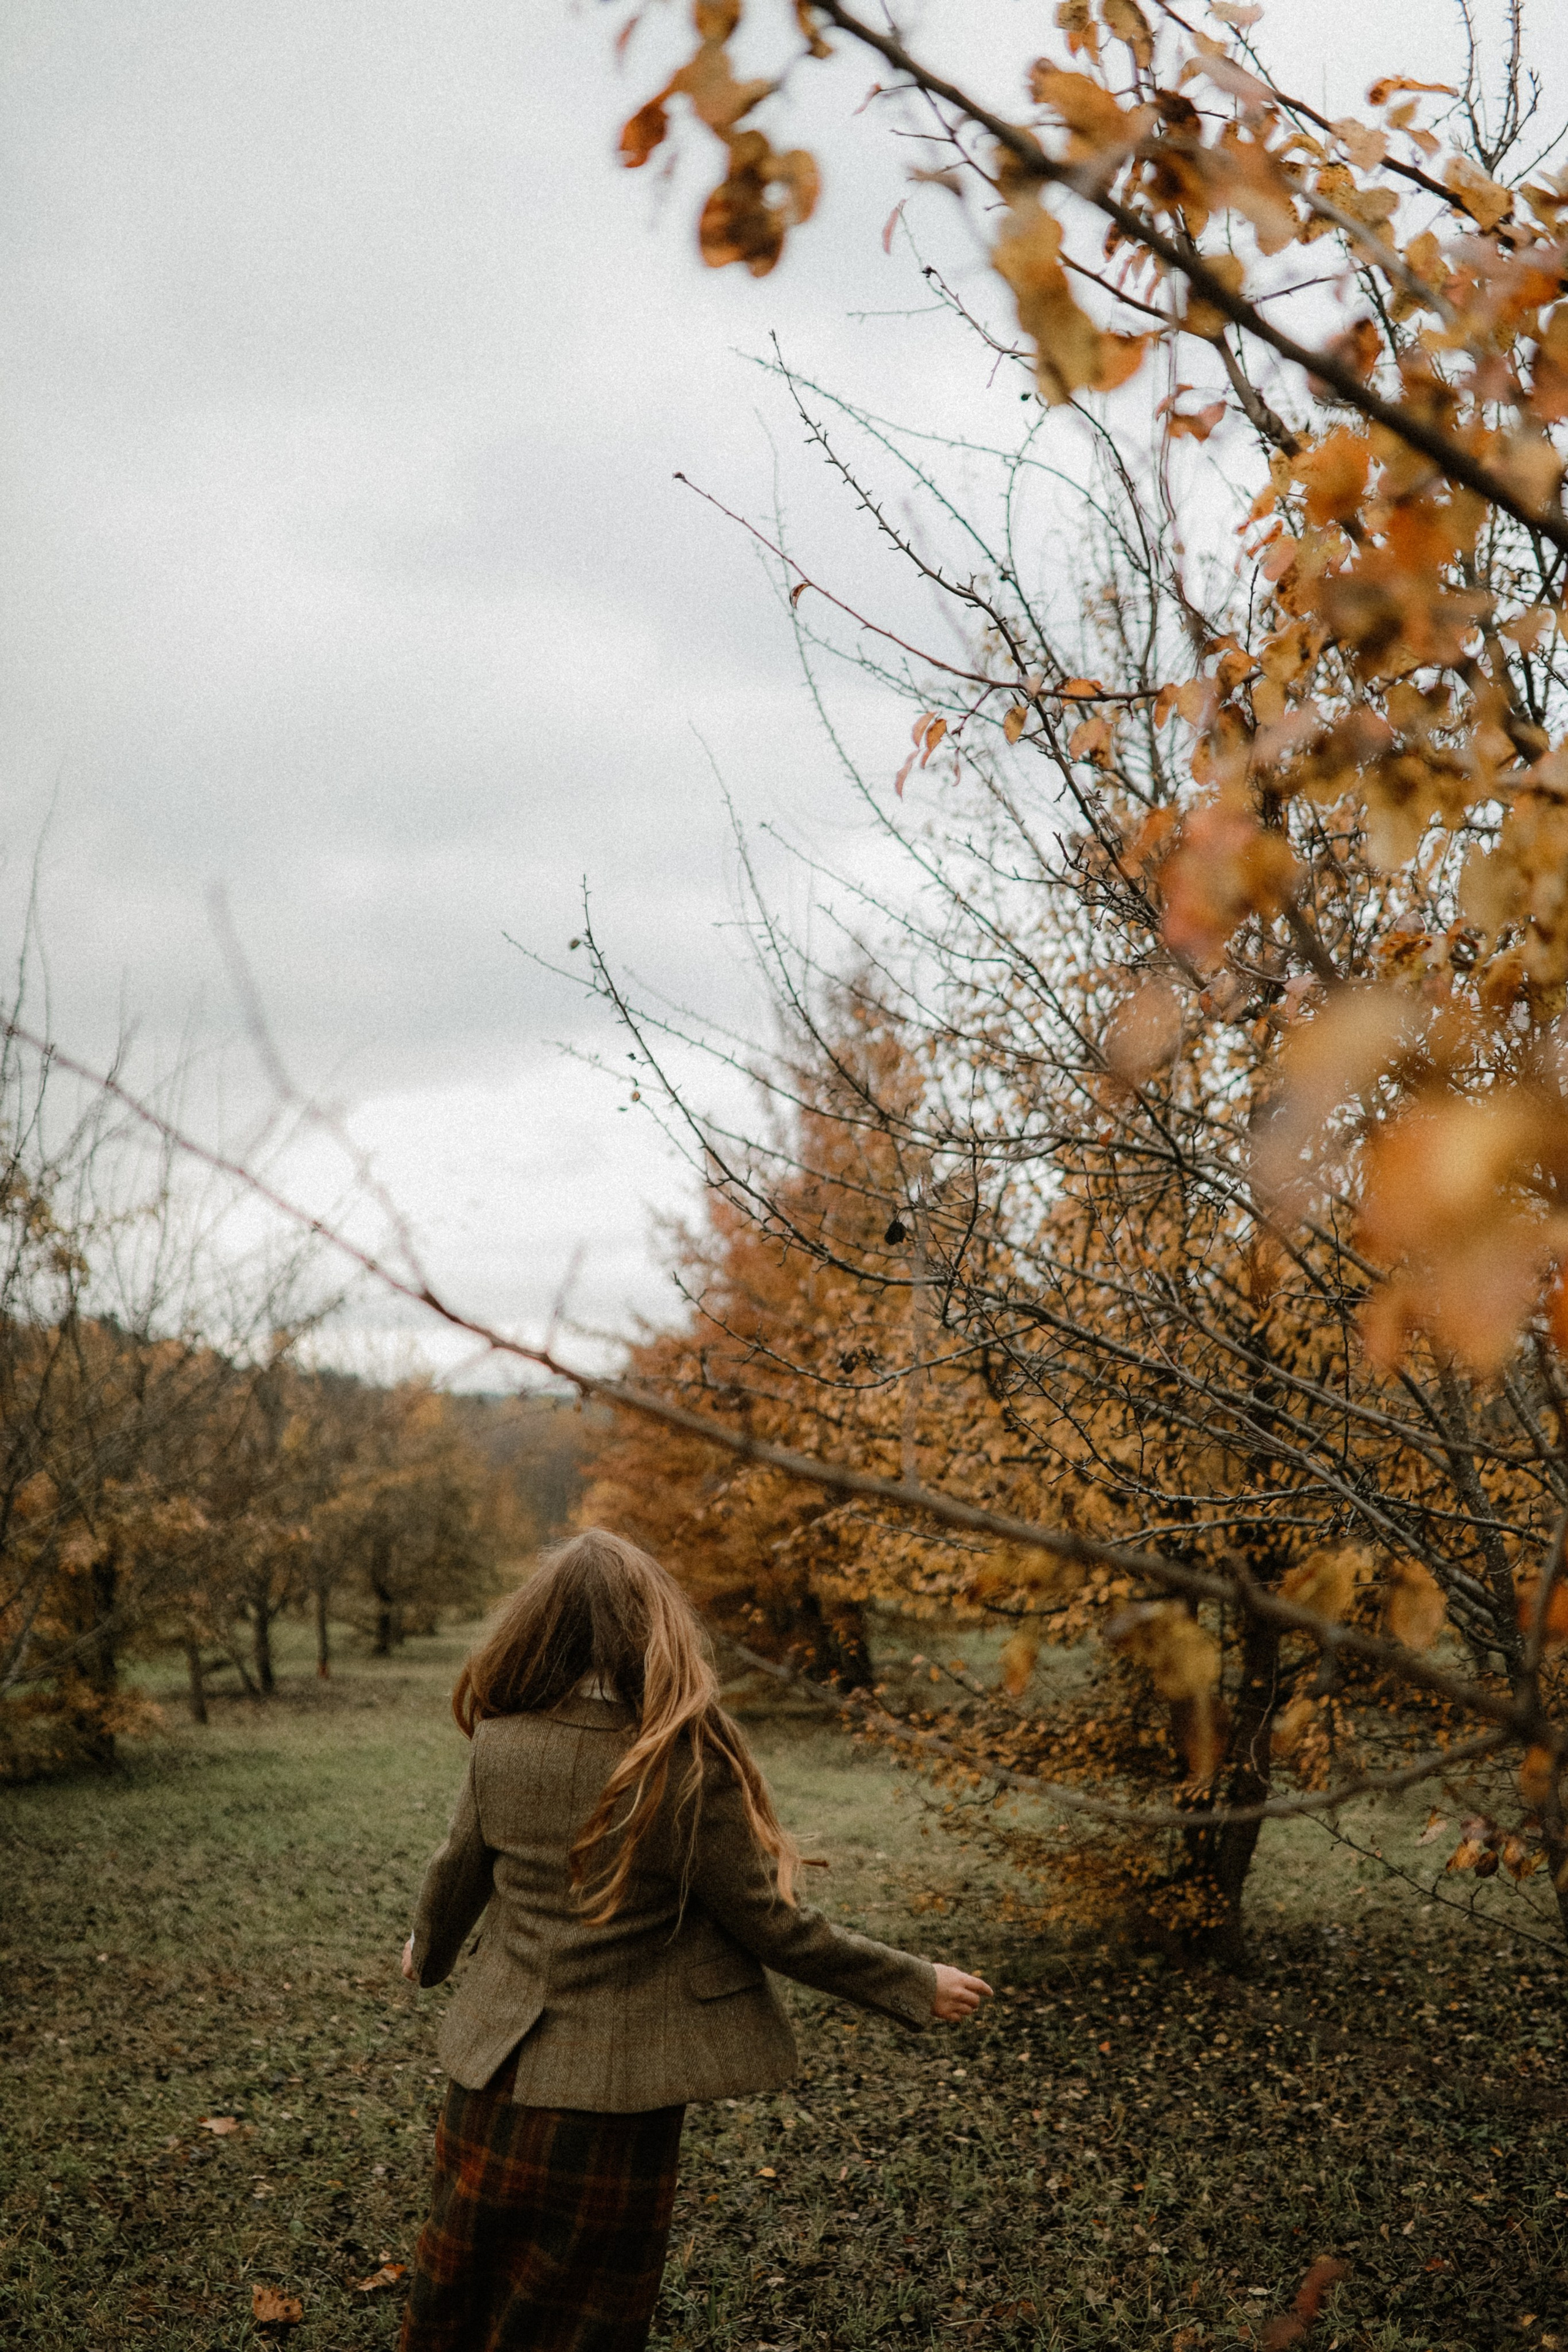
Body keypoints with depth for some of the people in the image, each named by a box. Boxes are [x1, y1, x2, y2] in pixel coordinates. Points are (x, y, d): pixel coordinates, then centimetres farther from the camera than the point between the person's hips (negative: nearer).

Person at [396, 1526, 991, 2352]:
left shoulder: (500, 1745, -10)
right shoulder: (690, 1764, -22)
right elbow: (772, 1926, -14)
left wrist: (428, 1952, 30)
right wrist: (916, 1985, -1)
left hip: (495, 2079, 3)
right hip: (616, 2098, -3)